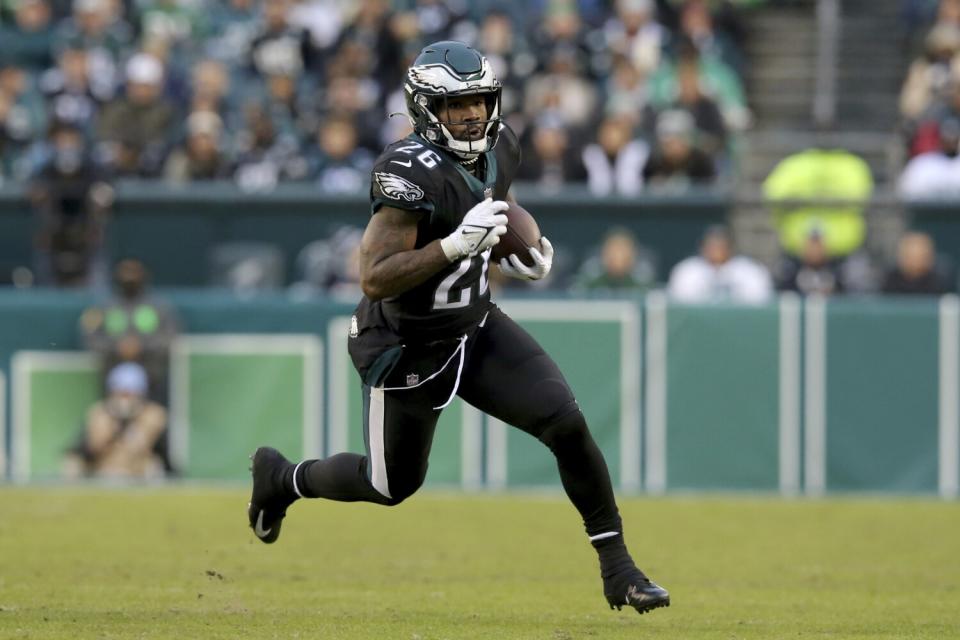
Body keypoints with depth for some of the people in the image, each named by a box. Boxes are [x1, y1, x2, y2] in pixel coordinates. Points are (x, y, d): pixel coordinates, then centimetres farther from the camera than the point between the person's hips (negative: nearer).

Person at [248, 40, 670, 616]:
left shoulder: (500, 149, -5)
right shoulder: (412, 173, -29)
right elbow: (375, 279, -33)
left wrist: (516, 261, -1)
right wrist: (457, 244, -40)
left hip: (478, 330, 6)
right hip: (409, 350, -6)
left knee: (567, 424, -12)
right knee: (393, 486, 13)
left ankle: (617, 567, -1)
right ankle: (282, 477, 42)